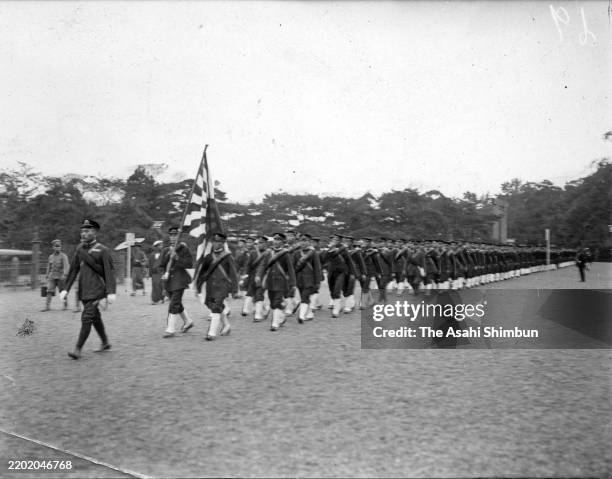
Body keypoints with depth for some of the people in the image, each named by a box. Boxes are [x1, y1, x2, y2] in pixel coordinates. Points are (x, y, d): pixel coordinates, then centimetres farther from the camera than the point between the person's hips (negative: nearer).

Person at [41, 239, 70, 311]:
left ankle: (66, 305, 19)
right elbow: (49, 267, 20)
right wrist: (47, 277, 17)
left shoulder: (63, 256, -5)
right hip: (52, 277, 4)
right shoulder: (51, 256, 12)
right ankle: (47, 306, -8)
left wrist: (64, 275, -29)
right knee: (49, 291, -7)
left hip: (61, 277, -4)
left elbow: (66, 266, -16)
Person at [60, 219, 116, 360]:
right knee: (95, 317, 16)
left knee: (86, 318, -11)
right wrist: (66, 289, 5)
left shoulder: (103, 250, -9)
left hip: (96, 290, -6)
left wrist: (111, 292, -22)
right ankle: (105, 343, 31)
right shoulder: (80, 248, 8)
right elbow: (73, 269, 11)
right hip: (83, 290, 7)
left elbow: (109, 271, -13)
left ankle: (78, 349, -4)